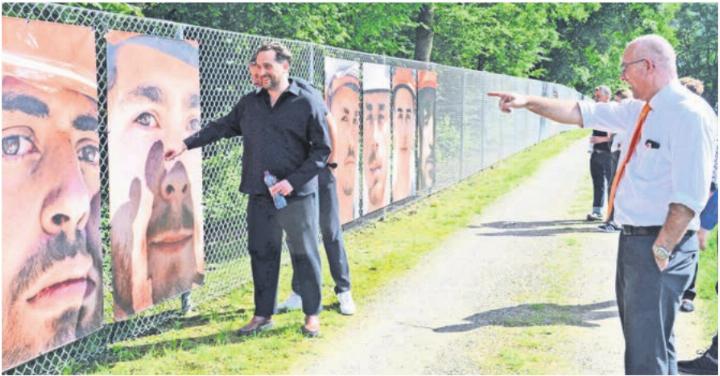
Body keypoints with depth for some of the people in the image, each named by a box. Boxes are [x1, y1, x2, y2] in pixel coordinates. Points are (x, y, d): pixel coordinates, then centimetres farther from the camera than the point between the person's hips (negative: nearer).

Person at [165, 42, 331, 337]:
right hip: (259, 196, 4)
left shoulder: (307, 104, -4)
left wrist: (293, 181, -14)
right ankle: (263, 315, 22)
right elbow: (221, 127, 18)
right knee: (261, 254, 10)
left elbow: (322, 150, -6)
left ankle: (312, 315, 18)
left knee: (304, 255, 5)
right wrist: (187, 144, 9)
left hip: (297, 195, -4)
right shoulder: (249, 103, 10)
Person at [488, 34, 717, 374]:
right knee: (641, 337, 22)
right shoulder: (641, 110, 10)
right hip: (634, 239, 10)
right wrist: (528, 102, 14)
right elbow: (581, 113, 18)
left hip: (659, 244, -10)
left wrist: (661, 250, -22)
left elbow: (689, 196, -23)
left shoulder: (690, 114, -18)